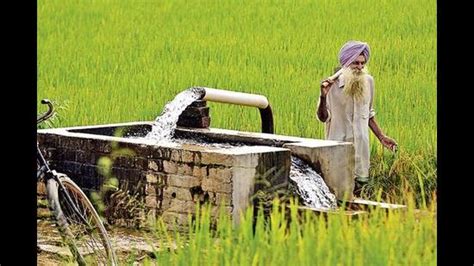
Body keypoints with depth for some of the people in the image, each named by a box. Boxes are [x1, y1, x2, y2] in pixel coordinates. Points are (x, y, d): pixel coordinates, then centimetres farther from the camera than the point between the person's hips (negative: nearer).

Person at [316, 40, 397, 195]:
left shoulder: (368, 81, 4)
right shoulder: (333, 84, -8)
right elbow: (323, 118, -8)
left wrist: (381, 137, 15)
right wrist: (323, 97, -24)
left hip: (361, 146, 4)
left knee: (360, 183, 2)